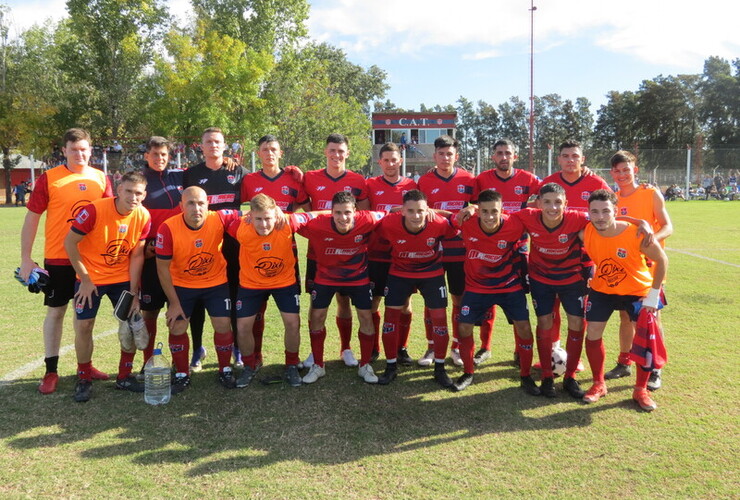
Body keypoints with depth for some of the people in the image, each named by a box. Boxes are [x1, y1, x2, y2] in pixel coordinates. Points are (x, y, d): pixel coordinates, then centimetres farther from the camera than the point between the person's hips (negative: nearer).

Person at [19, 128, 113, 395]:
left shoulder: (101, 179, 3)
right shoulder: (49, 178, -5)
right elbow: (32, 217, -3)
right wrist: (26, 258, -6)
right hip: (58, 258, -3)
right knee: (56, 310, 5)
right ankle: (51, 370, 16)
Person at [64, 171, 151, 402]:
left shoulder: (143, 217, -12)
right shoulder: (95, 210, -24)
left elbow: (137, 256, -5)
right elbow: (69, 242, -15)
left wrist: (134, 293, -6)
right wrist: (85, 279, -13)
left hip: (123, 278, 3)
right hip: (91, 277, -3)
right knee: (84, 326, -2)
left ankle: (124, 377, 19)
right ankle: (84, 380, 18)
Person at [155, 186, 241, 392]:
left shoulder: (219, 219, -23)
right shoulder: (168, 228, -24)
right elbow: (163, 268, -15)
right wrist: (174, 303, -12)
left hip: (216, 282, 1)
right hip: (181, 285, 0)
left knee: (223, 326, -2)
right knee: (177, 328, 1)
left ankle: (225, 371, 22)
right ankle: (182, 375, 24)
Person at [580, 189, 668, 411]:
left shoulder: (637, 234, -29)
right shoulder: (585, 233, -21)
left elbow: (662, 260, -14)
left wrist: (654, 295, -14)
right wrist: (589, 275, 0)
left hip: (638, 291, -2)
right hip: (602, 290, 2)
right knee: (593, 334, -2)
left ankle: (641, 390, 16)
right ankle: (598, 385, 18)